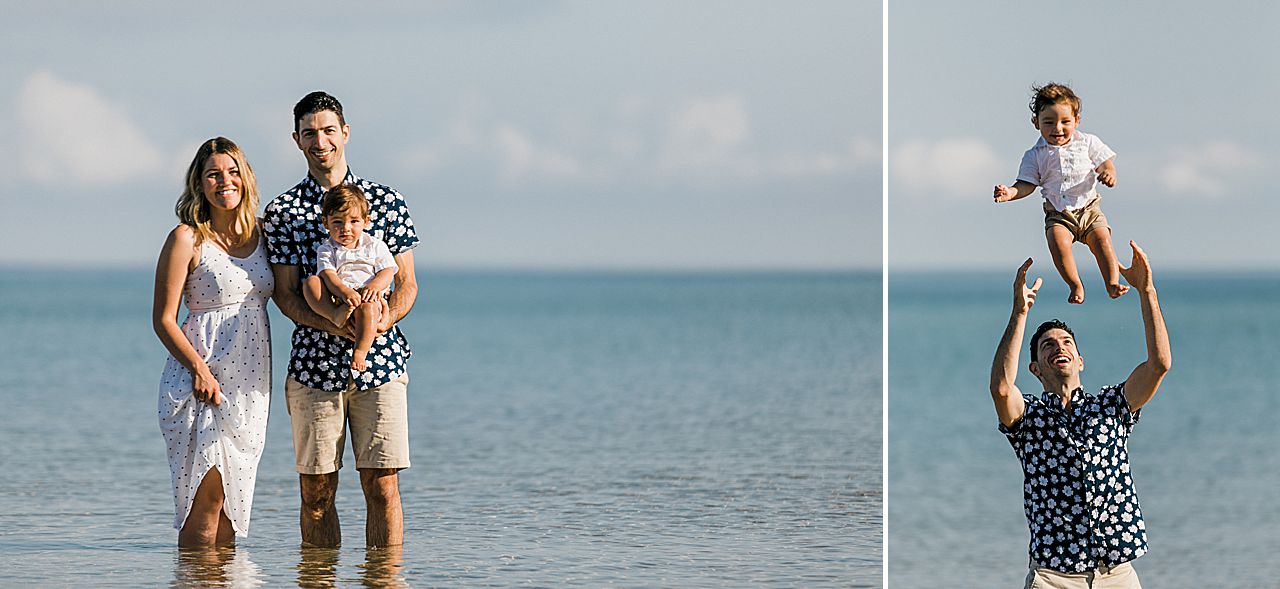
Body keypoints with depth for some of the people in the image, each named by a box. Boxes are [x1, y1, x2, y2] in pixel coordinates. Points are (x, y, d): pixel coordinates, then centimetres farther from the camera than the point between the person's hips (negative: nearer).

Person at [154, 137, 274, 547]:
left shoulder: (260, 233, 10)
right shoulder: (187, 240, -6)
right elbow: (163, 319, -8)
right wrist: (199, 369, -18)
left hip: (250, 379, 5)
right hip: (202, 378, -5)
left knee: (232, 498, 6)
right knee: (206, 498, -10)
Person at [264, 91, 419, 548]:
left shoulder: (386, 202, 7)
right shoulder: (282, 213, 5)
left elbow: (406, 282, 9)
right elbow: (285, 293, 0)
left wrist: (387, 316, -14)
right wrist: (329, 323, -19)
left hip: (381, 360, 0)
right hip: (314, 365, 0)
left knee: (382, 486, -3)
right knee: (317, 491, 3)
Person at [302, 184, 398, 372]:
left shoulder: (375, 246, 16)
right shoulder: (326, 250, 12)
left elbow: (388, 272, 5)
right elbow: (328, 275, -6)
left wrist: (375, 286, -19)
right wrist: (343, 291, -28)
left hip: (368, 297, -1)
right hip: (335, 298, 1)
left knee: (367, 308, -38)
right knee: (310, 282, -23)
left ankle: (360, 352, -43)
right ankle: (336, 315, -42)